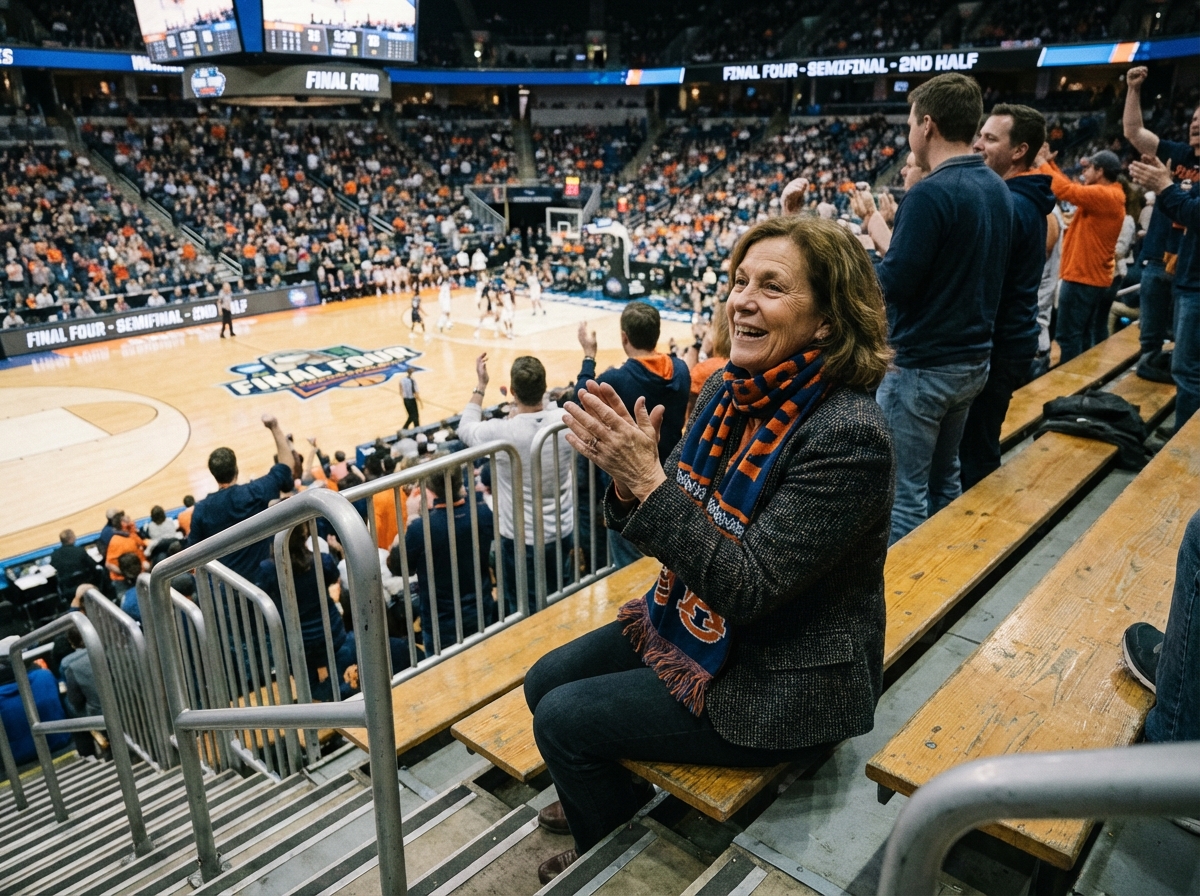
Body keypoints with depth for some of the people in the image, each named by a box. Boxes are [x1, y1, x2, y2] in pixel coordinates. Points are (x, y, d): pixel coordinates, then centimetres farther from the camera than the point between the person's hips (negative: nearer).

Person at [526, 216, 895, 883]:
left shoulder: (847, 434, -28)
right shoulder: (730, 391, -5)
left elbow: (749, 588, -29)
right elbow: (678, 524, -1)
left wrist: (649, 481, -34)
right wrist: (628, 473, -21)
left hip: (778, 682, -7)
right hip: (696, 622, 8)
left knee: (564, 721, -6)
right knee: (545, 683, 12)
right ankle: (605, 799, 43)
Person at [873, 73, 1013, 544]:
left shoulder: (931, 194, -18)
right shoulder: (997, 189, 9)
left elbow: (893, 285, -20)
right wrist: (893, 228, 14)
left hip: (921, 367, -9)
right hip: (973, 360, 9)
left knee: (904, 494, 1)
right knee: (944, 481, 21)